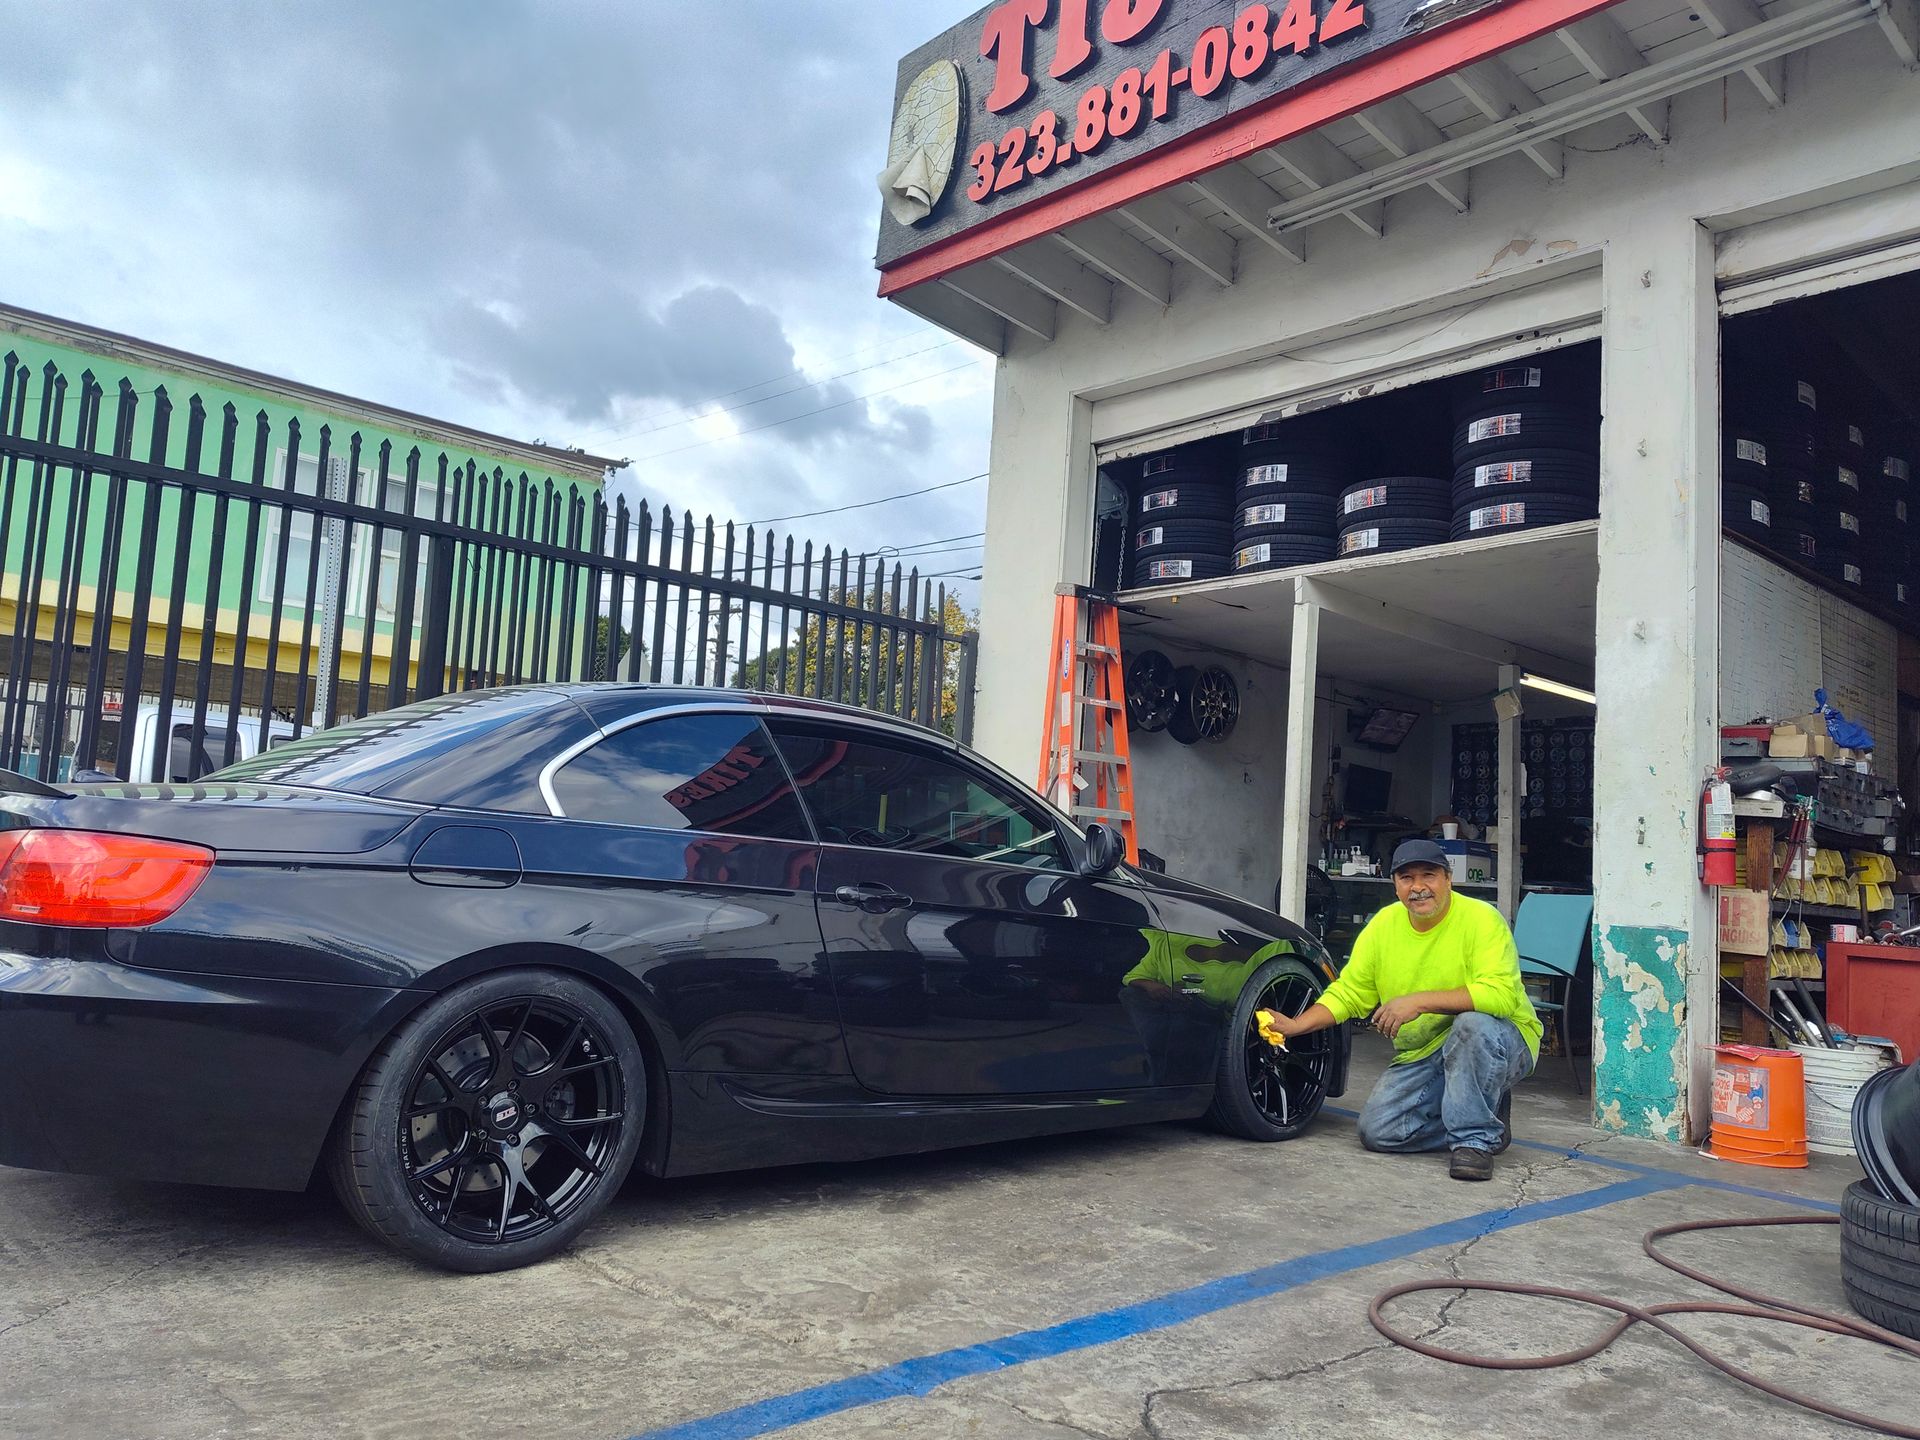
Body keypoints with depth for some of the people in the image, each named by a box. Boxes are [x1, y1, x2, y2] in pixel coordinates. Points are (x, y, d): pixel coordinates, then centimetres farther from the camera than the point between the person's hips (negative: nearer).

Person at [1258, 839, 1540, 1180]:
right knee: (1376, 1130, -9)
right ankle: (1487, 1121, 10)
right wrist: (1296, 1025, -9)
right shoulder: (1383, 925, 0)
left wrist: (1419, 1001, -34)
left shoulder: (1481, 918, -17)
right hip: (1422, 1056, 6)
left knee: (1473, 1024, -38)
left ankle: (1476, 1138, -18)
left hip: (1500, 1043, -5)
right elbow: (1348, 992, 5)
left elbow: (1502, 995, -32)